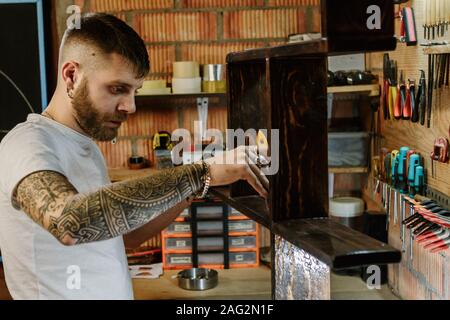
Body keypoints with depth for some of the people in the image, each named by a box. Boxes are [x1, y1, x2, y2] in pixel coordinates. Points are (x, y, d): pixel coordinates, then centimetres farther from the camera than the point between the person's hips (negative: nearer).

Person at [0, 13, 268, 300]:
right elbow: (69, 222, -39)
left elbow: (125, 228, 8)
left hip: (115, 291, 8)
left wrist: (193, 190, -5)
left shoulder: (86, 146, 8)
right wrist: (198, 174, -35)